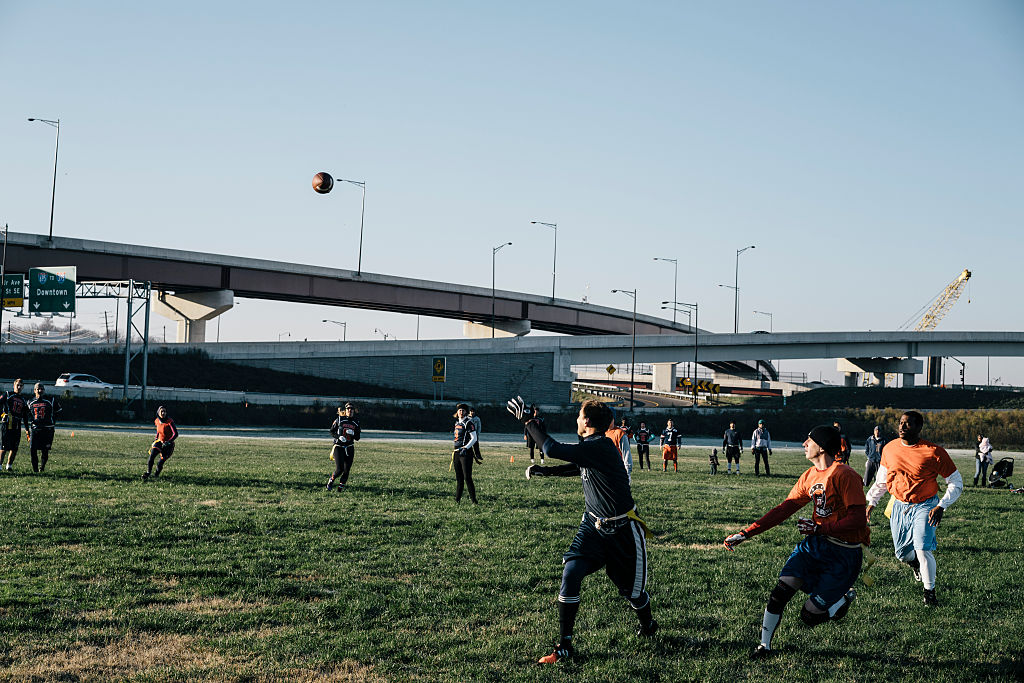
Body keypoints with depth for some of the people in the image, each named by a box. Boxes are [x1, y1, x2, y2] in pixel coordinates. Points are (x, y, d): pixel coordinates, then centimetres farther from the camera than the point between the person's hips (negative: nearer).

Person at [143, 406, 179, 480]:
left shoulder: (169, 422, -19)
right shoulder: (157, 421, 0)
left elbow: (175, 434, -22)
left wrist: (168, 442, -31)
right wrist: (156, 439, 13)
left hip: (168, 444, -4)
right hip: (160, 441, 4)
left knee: (160, 463, -2)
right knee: (152, 455, -22)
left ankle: (157, 474, 27)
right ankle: (148, 472, -17)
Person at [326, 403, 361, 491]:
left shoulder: (355, 423, 9)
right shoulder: (339, 420, 0)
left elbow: (357, 438, 10)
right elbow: (332, 432, 3)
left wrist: (353, 433, -11)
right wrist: (338, 437, -15)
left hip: (349, 448, 4)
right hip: (338, 447, -4)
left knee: (347, 470, 0)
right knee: (339, 469, -14)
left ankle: (341, 487, 14)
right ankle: (331, 480, 12)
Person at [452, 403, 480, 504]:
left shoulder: (468, 423, -9)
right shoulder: (457, 423, 16)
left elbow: (474, 438, -12)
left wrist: (465, 448, -21)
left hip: (466, 453, -8)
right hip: (457, 453, 8)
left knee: (467, 477, -10)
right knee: (459, 478, 12)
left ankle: (473, 500, -8)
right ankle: (457, 499, 17)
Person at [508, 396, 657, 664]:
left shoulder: (600, 448, -27)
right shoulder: (591, 447, 1)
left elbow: (553, 450, -30)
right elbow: (577, 468, 23)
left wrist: (527, 421, -21)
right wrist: (545, 471, 11)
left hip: (623, 531, -7)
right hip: (593, 524, 7)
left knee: (632, 590, 8)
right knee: (571, 573, -11)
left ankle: (648, 625, 42)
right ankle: (564, 646, -7)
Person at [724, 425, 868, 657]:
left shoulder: (845, 475, -16)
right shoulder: (810, 476, 8)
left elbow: (858, 520, -20)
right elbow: (784, 509, 10)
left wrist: (820, 528, -23)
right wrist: (746, 534, 5)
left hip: (843, 553, -7)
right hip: (815, 543, 7)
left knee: (810, 616, -6)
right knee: (780, 593, -8)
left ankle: (845, 597, 21)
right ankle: (764, 646, 7)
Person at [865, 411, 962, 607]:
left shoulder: (933, 452, -15)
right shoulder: (889, 449, -1)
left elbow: (956, 483, -8)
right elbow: (881, 479, 16)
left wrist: (941, 506, -18)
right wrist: (871, 502, 15)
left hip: (924, 506, -4)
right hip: (899, 506, 4)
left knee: (922, 549, -20)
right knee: (901, 554, 8)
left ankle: (929, 592, 0)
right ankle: (915, 564, 46)